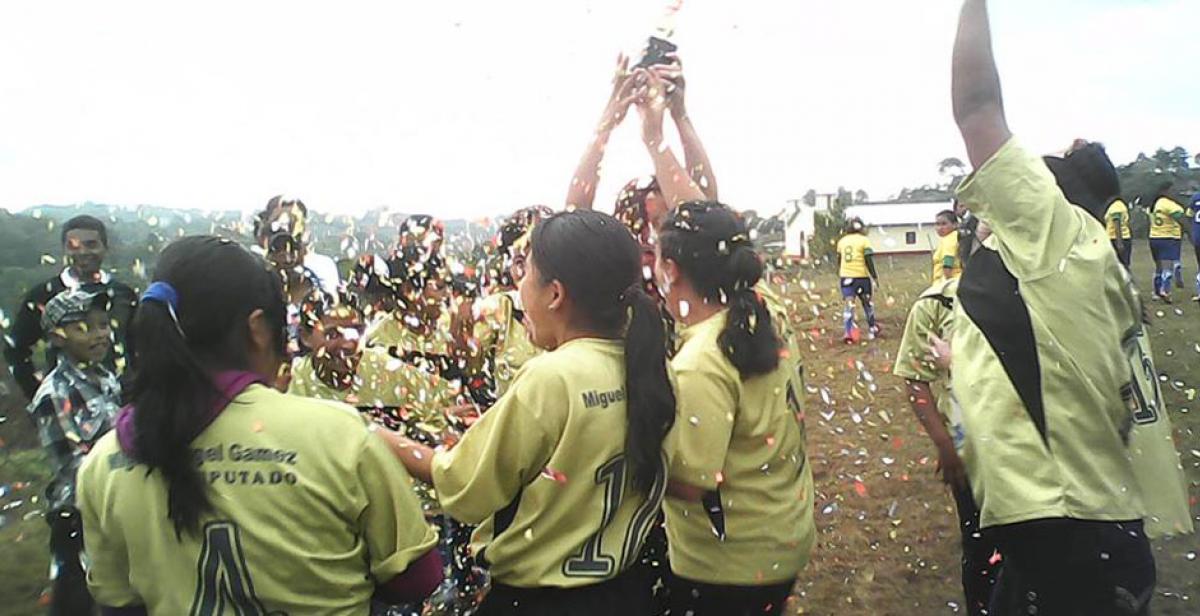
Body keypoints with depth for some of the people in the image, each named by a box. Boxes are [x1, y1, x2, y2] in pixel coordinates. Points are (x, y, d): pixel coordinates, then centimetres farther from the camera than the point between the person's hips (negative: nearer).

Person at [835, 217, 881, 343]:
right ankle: (872, 329, 28)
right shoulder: (864, 240, -3)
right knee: (867, 303, 15)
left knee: (849, 304, -1)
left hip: (846, 277, 3)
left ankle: (849, 332, -16)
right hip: (861, 276, -3)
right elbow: (869, 260, -8)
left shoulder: (842, 241, 10)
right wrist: (875, 276, -4)